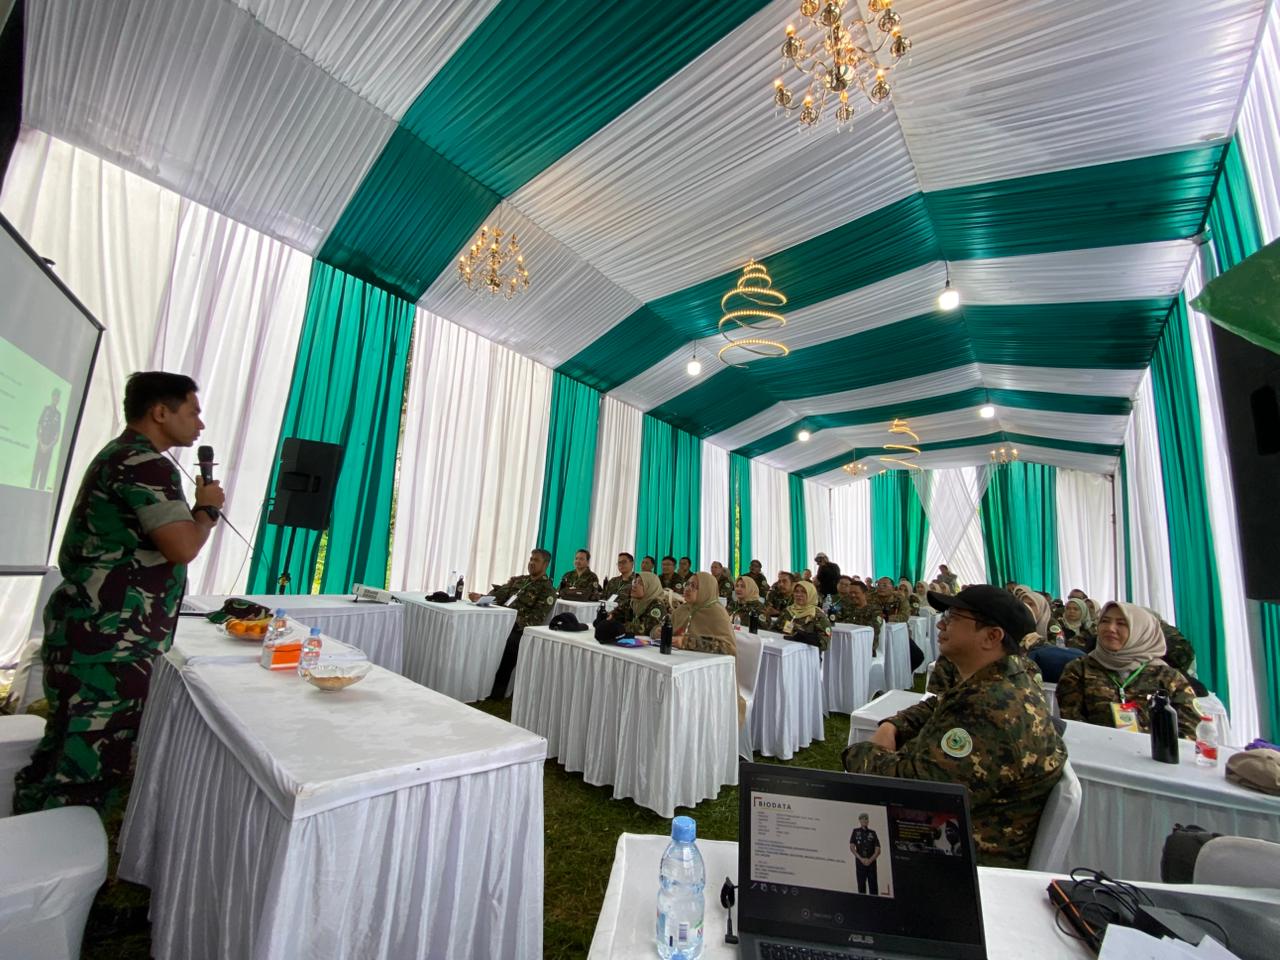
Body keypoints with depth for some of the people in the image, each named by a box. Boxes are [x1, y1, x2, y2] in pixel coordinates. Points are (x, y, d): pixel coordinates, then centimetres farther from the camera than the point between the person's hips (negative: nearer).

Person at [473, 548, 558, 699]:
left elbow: (536, 618, -11)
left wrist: (515, 622, -23)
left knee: (509, 644, -31)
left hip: (520, 629, -6)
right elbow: (499, 595, 9)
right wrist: (481, 597, -9)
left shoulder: (547, 590, -1)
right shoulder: (518, 580, 20)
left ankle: (497, 693, -17)